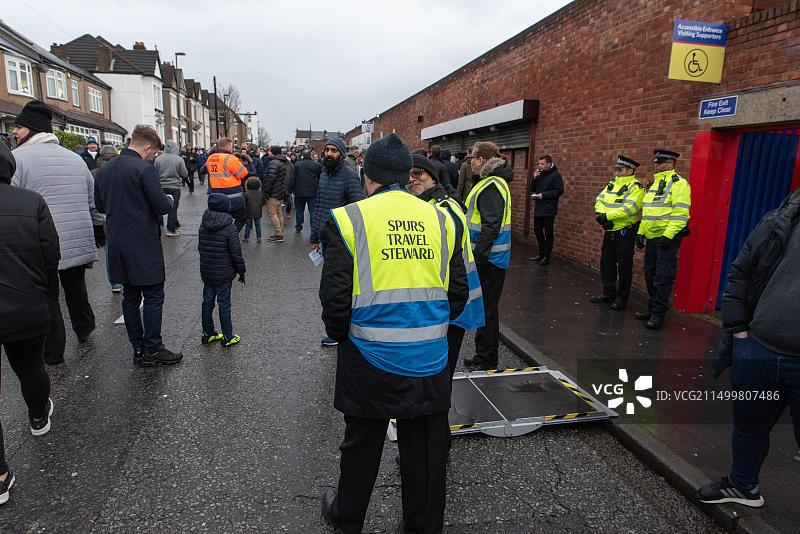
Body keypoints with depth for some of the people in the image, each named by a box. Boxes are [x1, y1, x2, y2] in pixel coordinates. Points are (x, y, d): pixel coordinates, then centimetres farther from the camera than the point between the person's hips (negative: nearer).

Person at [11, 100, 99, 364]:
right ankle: (84, 330, 41)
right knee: (75, 286, 25)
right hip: (79, 243, 6)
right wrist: (98, 229, 25)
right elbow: (94, 201, 14)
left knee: (46, 298, 8)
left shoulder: (17, 158, -10)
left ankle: (52, 354, 19)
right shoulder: (75, 158, 9)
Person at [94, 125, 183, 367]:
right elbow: (161, 206, -15)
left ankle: (138, 349, 21)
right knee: (153, 296, 1)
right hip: (144, 245, -7)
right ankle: (153, 350, 6)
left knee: (130, 296, 13)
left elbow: (100, 206, 17)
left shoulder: (104, 170, 9)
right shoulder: (144, 169, -15)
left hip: (117, 244, 8)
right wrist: (170, 199, 5)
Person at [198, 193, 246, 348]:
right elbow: (236, 252, -15)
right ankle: (227, 337, 13)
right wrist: (241, 271, -3)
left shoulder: (203, 226, 2)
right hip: (224, 274, -5)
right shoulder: (230, 228, -16)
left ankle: (208, 334, 28)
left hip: (206, 272, 6)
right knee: (224, 305, 3)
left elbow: (200, 248, 12)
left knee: (207, 302, 16)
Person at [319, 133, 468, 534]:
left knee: (362, 444, 19)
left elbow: (335, 295, -12)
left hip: (371, 357, -2)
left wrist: (341, 335, 6)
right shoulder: (440, 219, 3)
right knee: (425, 448, 18)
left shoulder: (349, 219, -9)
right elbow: (458, 291, 6)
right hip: (430, 360, 3)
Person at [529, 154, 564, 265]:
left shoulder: (556, 175, -9)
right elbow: (532, 189, 12)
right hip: (538, 208, 7)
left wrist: (544, 195, -20)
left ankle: (546, 257, 8)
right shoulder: (540, 174, 11)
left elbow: (560, 191, -15)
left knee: (548, 233, 0)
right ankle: (541, 254, 28)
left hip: (549, 209, -7)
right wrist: (534, 178, -4)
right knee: (537, 231, 14)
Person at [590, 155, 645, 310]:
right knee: (606, 263, 14)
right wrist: (601, 214, -14)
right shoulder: (611, 184, 13)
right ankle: (608, 293, 26)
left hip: (625, 233, -7)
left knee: (624, 266, 2)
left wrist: (607, 216, -24)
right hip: (610, 232, 7)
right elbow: (599, 200, 6)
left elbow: (628, 209, -23)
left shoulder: (636, 188, -11)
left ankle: (622, 297, 13)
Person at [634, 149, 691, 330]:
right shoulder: (654, 184, 18)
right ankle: (652, 309, 23)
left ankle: (658, 314, 0)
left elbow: (681, 213, -18)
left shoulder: (678, 184, -10)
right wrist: (641, 232, 17)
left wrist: (668, 235, -23)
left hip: (668, 238, -9)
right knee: (650, 275, 13)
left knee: (662, 277, -6)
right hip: (653, 238, 9)